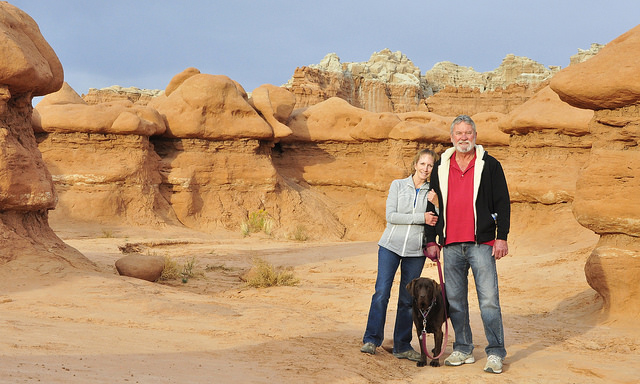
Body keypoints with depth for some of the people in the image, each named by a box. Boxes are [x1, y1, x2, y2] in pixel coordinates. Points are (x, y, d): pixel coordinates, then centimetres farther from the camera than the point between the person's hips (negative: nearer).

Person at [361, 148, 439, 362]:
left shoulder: (432, 192, 7)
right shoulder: (398, 185, 3)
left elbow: (433, 223, 1)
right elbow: (390, 216, -8)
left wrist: (431, 204, -14)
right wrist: (421, 218, -12)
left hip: (415, 251, 1)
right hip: (391, 246, -1)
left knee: (408, 300, 4)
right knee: (381, 293, -8)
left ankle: (402, 346, 12)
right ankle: (371, 339, 1)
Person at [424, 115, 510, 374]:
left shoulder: (489, 165, 3)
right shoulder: (440, 168, 12)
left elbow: (502, 203, 2)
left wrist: (502, 237, -6)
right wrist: (431, 240, 11)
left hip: (481, 244, -4)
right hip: (451, 245, 4)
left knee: (488, 299, -6)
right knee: (454, 300, 8)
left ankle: (495, 353, 1)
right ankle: (463, 350, 19)